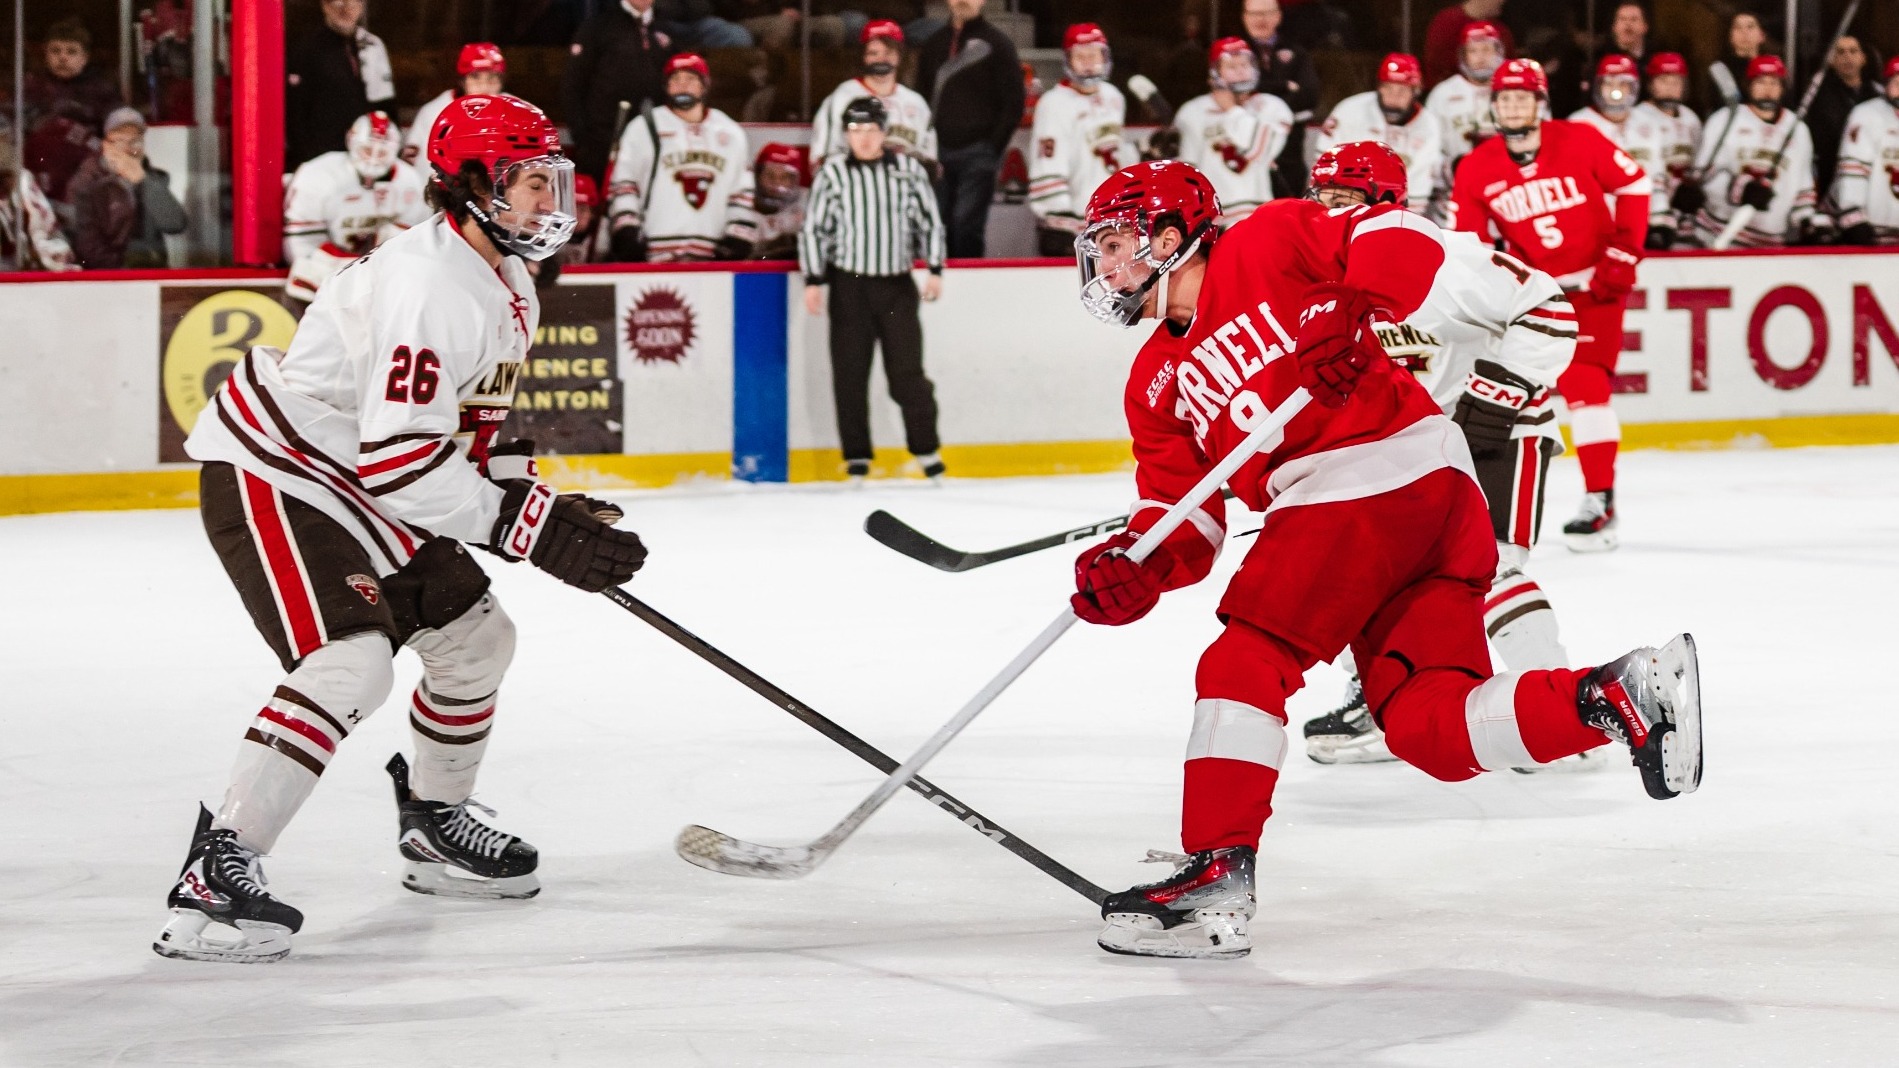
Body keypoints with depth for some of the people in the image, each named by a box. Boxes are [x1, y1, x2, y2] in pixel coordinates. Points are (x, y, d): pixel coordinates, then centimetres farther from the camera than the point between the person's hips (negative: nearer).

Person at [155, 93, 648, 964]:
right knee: (350, 663, -26)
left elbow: (474, 421, 21)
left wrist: (545, 504, 5)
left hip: (356, 486, 11)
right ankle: (212, 879, -29)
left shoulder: (507, 286, 8)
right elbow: (401, 456, -32)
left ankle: (433, 828, 37)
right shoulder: (428, 287, -27)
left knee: (474, 636, 17)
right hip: (269, 474, -11)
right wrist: (535, 527, -29)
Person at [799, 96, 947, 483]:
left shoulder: (908, 170, 3)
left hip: (897, 284, 0)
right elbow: (814, 229, 1)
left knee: (907, 370, -2)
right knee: (850, 373, 1)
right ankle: (856, 458, 8)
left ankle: (926, 449, 10)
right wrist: (814, 280, -4)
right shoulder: (832, 173, -1)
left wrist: (935, 269, 1)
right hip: (849, 285, 0)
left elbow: (929, 221, 9)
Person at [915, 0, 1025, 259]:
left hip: (977, 152, -5)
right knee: (938, 223, 2)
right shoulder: (935, 44, 14)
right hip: (941, 151, 5)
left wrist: (993, 147, -9)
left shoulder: (996, 43, 0)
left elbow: (1013, 102, -3)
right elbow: (922, 96, 20)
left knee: (966, 224, -11)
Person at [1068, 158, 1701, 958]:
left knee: (1242, 667, -10)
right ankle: (1620, 696, -8)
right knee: (1428, 724, -3)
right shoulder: (1157, 382, 24)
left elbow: (1402, 238, -7)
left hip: (1378, 471, -9)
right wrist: (1133, 568, -4)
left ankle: (1216, 877, -12)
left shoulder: (1264, 246, 3)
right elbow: (1185, 520, 16)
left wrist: (1355, 314, -23)